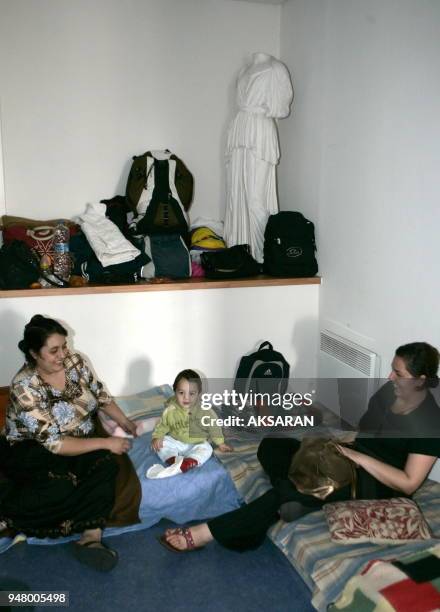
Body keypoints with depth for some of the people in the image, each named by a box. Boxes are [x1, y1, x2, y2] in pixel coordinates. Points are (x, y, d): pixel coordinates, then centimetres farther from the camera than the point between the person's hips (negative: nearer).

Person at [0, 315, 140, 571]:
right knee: (61, 489, -35)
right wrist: (106, 442, -26)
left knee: (107, 465, -26)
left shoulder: (75, 362, -7)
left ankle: (91, 538, -31)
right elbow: (54, 444, -26)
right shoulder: (25, 388, -25)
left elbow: (101, 395, 11)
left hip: (80, 438, 6)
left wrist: (126, 423, 5)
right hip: (33, 450, -5)